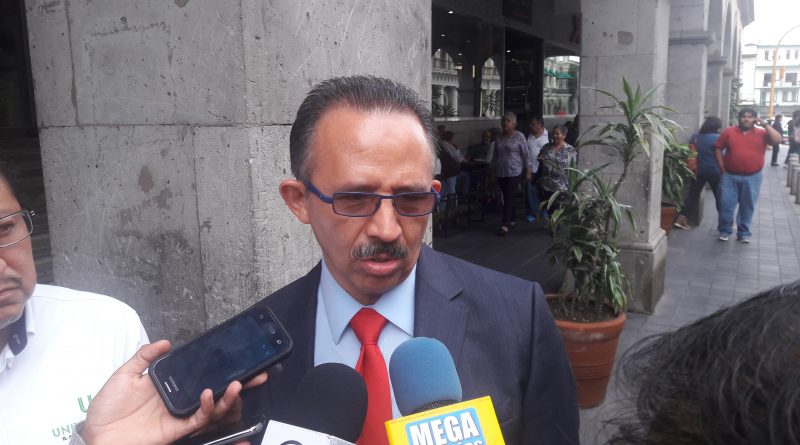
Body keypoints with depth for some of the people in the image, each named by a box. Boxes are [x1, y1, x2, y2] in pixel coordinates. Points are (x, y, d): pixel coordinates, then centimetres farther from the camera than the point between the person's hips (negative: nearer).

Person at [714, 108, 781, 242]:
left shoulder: (762, 134, 1)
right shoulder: (729, 132, 1)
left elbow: (777, 140, -14)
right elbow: (718, 149, 5)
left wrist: (764, 124, -13)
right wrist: (722, 169, 0)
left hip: (752, 178, 0)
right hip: (730, 176, 0)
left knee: (747, 206, 8)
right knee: (726, 204, 2)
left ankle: (744, 233, 20)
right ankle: (724, 231, 17)